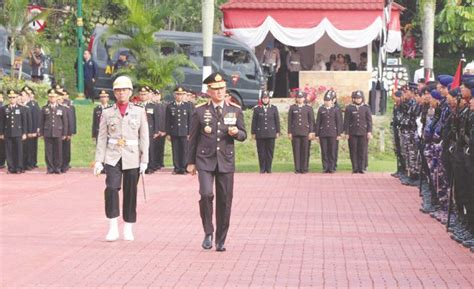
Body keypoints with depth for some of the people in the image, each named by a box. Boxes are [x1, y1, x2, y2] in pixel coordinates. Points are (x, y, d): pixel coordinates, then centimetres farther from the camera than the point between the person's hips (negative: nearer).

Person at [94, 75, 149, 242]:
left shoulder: (139, 112, 6)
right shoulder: (107, 113, 7)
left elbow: (144, 138, 4)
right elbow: (102, 138, 6)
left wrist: (144, 160, -1)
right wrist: (98, 160, -1)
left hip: (132, 158, 1)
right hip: (113, 157, 0)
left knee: (130, 193, 3)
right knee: (111, 188, -18)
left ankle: (128, 229, 16)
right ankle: (113, 228, -12)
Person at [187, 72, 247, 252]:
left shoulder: (235, 110, 6)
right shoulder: (200, 111, 2)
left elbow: (243, 135, 10)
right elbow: (193, 138, 6)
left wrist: (236, 132, -13)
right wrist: (191, 162, 5)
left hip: (226, 161, 2)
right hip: (205, 160, -2)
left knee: (225, 201, 3)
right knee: (206, 194, -19)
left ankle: (221, 240, 15)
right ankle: (208, 232, 0)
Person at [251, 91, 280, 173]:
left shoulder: (274, 108, 8)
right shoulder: (257, 109, 6)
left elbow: (277, 120, 10)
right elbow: (254, 121, 6)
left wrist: (277, 132, 6)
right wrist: (253, 133, 3)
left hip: (271, 133, 1)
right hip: (260, 134, -1)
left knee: (270, 151, 1)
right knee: (261, 152, 0)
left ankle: (268, 168, 9)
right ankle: (262, 168, 6)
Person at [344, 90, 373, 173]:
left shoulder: (366, 108, 6)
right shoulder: (349, 108, 4)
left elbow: (369, 120, 5)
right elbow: (346, 121, 4)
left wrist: (369, 132, -2)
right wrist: (346, 132, -2)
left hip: (363, 132, 0)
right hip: (352, 133, 0)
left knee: (363, 151, 0)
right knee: (353, 151, 0)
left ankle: (362, 168, 5)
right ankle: (355, 168, 5)